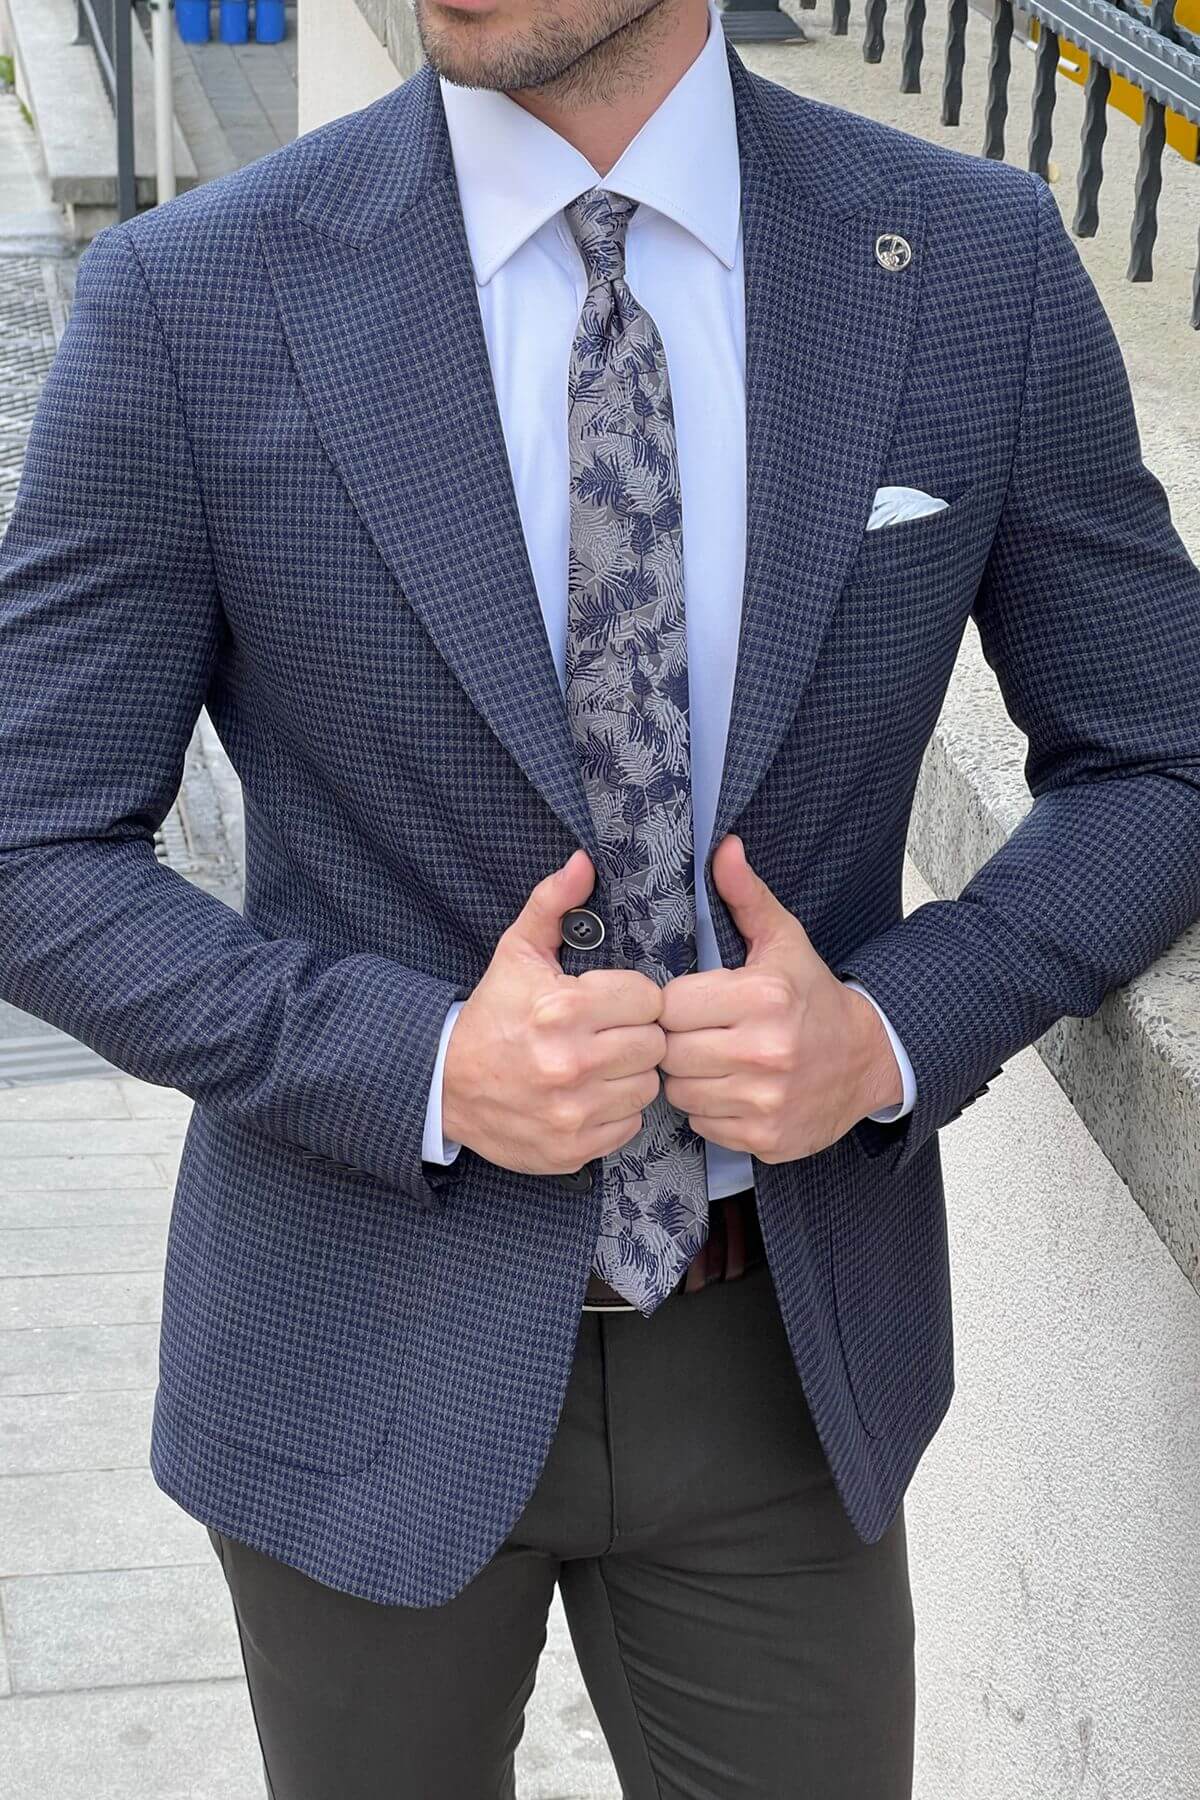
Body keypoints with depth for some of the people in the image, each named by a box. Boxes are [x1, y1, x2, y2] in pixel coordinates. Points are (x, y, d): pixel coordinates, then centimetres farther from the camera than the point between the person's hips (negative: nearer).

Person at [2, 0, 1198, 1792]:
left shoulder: (978, 264, -9)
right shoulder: (194, 299, -14)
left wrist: (897, 1033, -16)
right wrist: (426, 1068, -22)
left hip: (788, 1351, 2)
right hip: (377, 1357, -1)